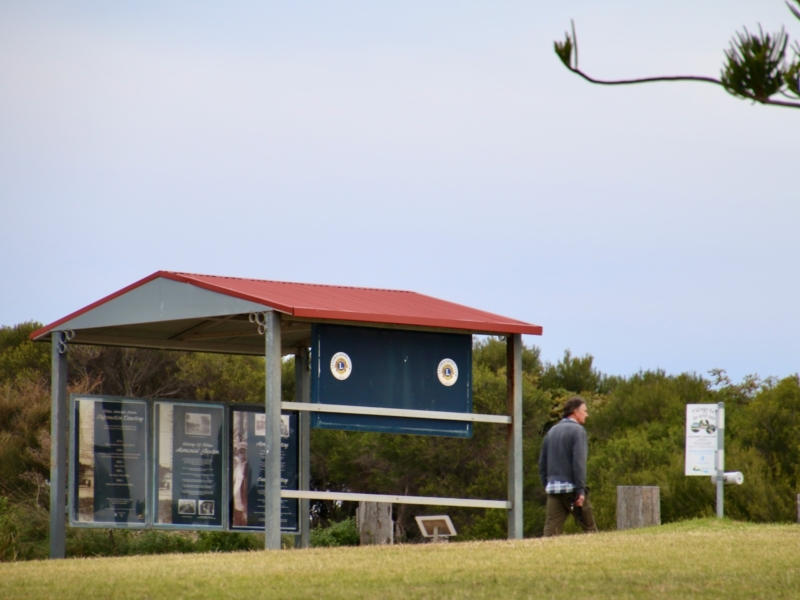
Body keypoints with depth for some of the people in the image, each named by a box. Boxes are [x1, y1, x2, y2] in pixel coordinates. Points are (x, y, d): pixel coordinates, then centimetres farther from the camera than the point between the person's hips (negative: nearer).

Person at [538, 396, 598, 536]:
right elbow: (578, 461, -14)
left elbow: (542, 462, 18)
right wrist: (580, 491, -16)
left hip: (553, 488, 6)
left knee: (551, 530, -2)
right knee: (589, 528, 4)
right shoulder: (577, 430, -5)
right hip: (571, 487, -6)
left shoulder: (552, 431, 16)